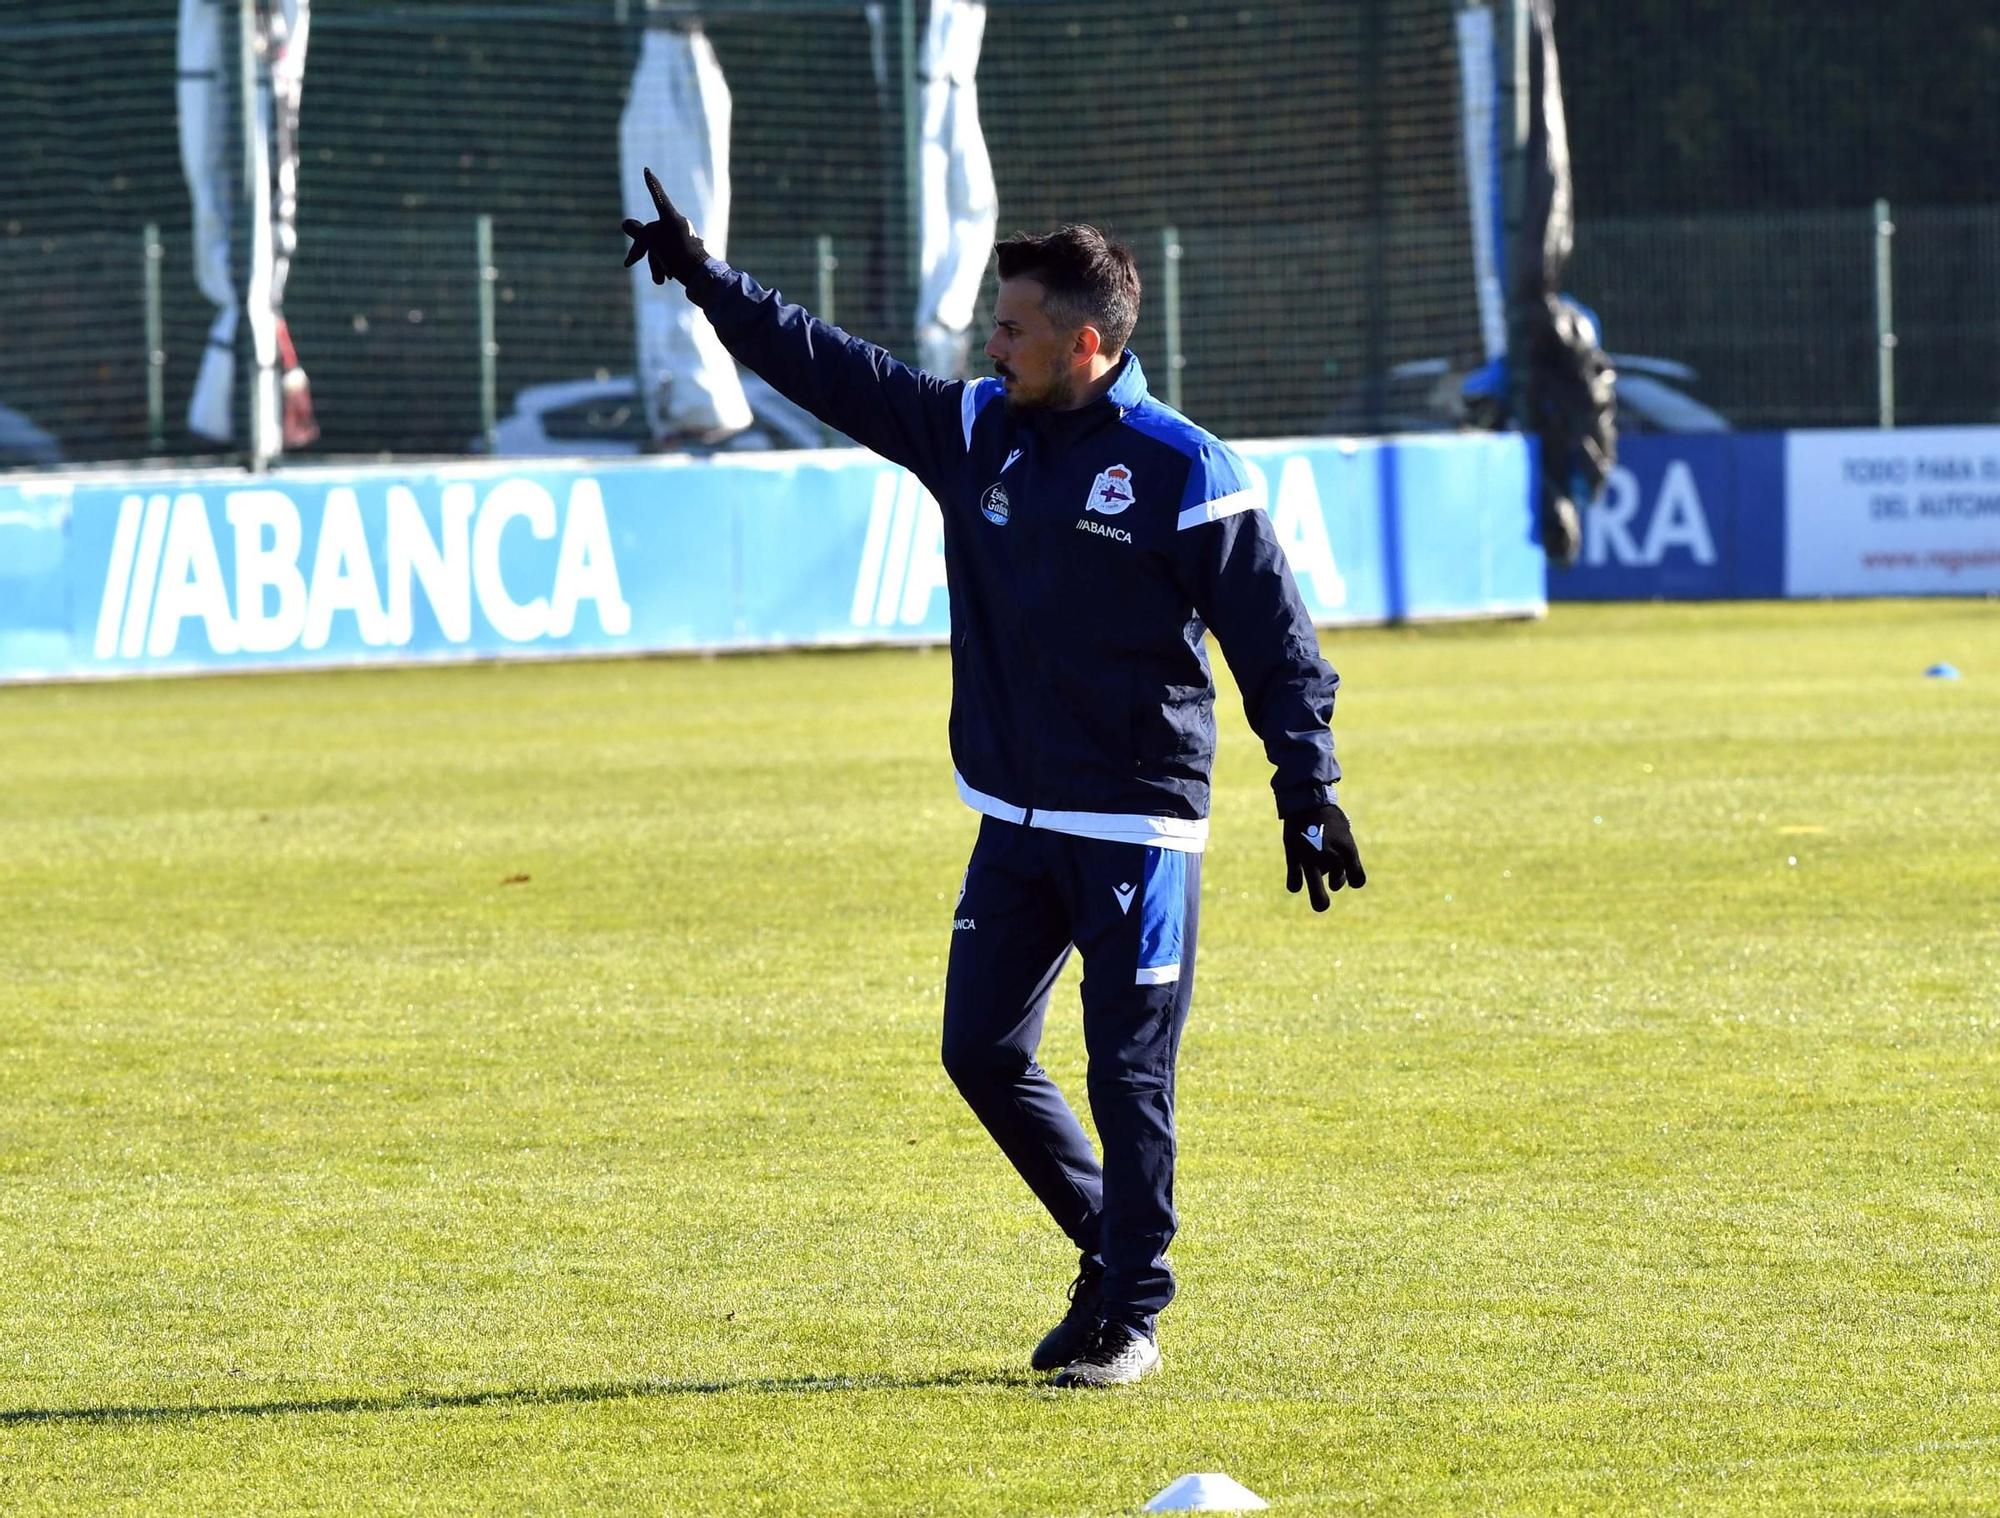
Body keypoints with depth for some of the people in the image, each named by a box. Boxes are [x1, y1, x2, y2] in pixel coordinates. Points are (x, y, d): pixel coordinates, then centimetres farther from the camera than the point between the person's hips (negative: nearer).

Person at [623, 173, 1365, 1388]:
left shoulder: (1183, 471, -12)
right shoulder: (972, 431, 6)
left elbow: (1274, 637, -10)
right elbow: (828, 367, 13)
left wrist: (1311, 794, -15)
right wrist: (702, 275, 12)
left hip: (1138, 830, -7)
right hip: (1013, 820, 7)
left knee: (1129, 1076, -3)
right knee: (983, 1053, 8)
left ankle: (1132, 1315, 9)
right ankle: (1110, 1251, 25)